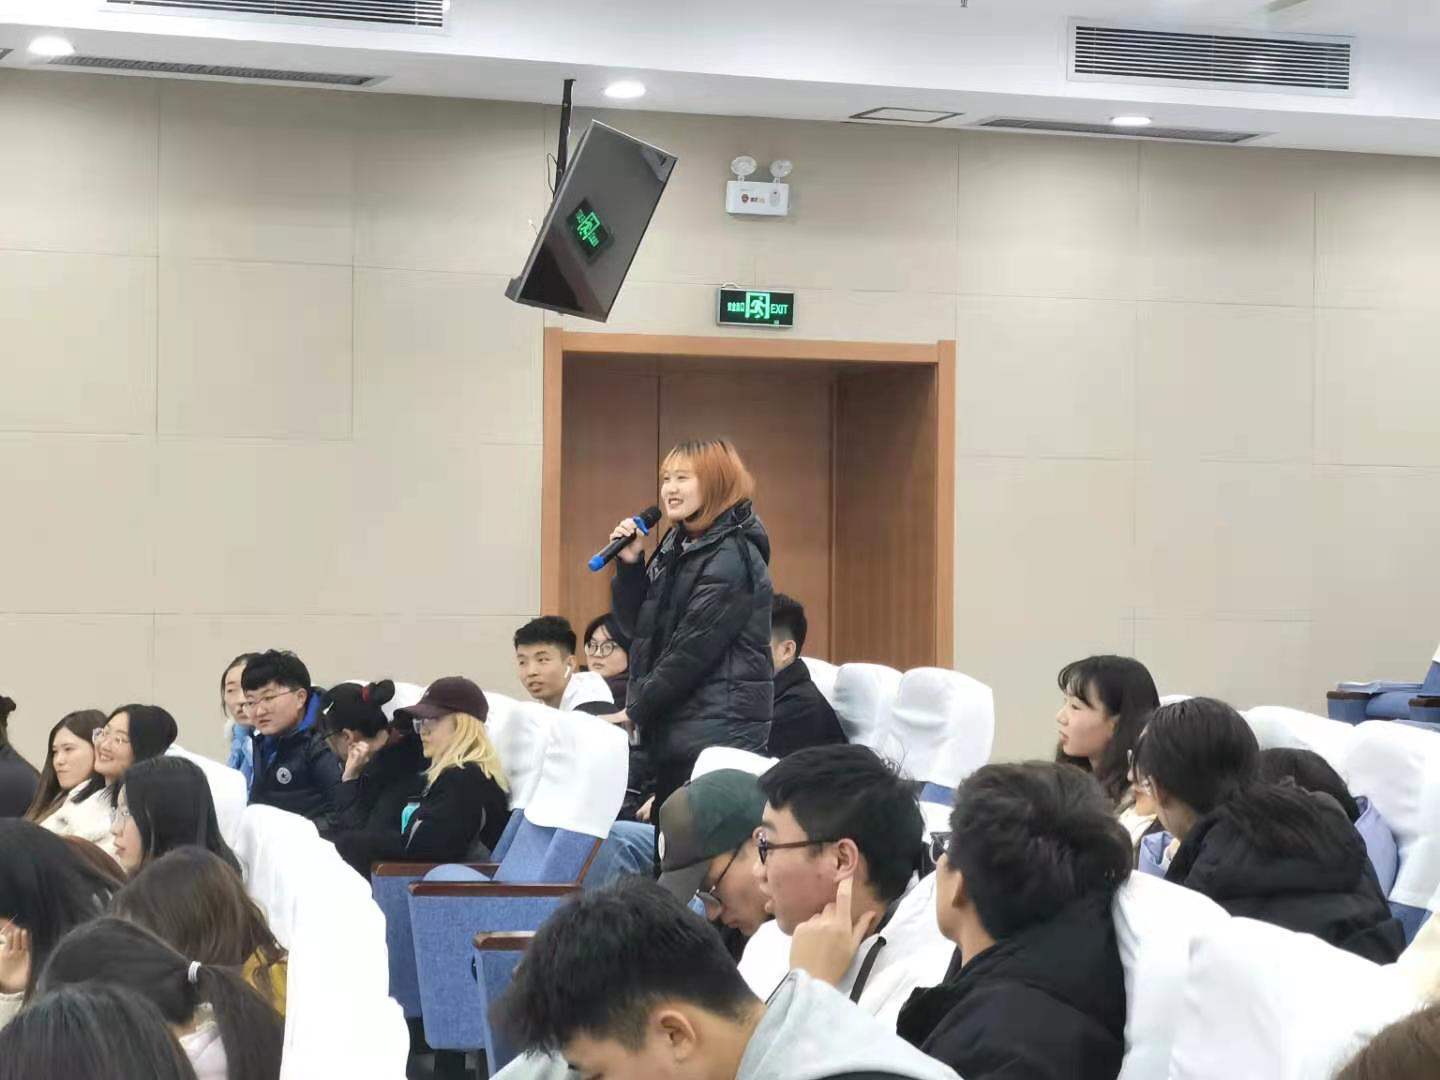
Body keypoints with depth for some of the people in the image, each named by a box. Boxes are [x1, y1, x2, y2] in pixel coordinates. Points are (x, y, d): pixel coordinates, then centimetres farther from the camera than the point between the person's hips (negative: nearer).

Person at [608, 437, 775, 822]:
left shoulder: (732, 557, -14)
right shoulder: (678, 545, 14)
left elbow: (694, 648, -18)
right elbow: (640, 627, 16)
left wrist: (636, 711, -12)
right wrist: (630, 564, 0)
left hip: (718, 729, -9)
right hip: (673, 725, 9)